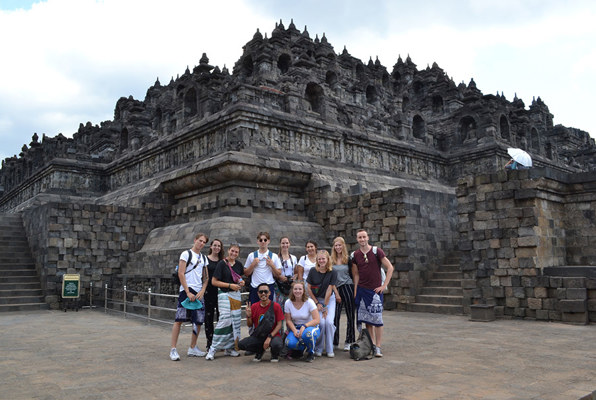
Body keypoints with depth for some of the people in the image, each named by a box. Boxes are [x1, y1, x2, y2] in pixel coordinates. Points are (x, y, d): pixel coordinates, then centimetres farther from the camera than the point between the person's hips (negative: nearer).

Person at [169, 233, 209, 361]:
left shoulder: (204, 258, 16)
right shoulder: (186, 254, -1)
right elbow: (181, 274, -8)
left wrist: (202, 291, -1)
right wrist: (188, 292, -13)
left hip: (199, 293, 6)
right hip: (186, 291, -6)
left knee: (199, 321, 6)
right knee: (179, 319, -9)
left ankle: (192, 348, 18)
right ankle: (173, 349, -4)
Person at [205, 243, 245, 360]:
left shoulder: (239, 264, 10)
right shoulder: (222, 264, -7)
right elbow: (214, 281, -10)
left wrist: (242, 282, 2)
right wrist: (230, 285, -16)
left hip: (236, 294, 6)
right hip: (224, 294, -6)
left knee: (236, 321, 6)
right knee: (225, 319, -17)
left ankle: (230, 347, 17)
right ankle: (213, 348, -9)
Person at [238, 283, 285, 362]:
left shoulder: (275, 306, -7)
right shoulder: (254, 306, 1)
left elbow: (279, 324, -7)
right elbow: (250, 325, 8)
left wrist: (270, 337, -19)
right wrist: (248, 316, -13)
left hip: (273, 335, -3)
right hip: (258, 336, 3)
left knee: (277, 345, -37)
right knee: (241, 344, -21)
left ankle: (274, 354, 4)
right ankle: (260, 351, 11)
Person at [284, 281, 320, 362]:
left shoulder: (309, 302, -15)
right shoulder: (288, 303, -6)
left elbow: (317, 320, -18)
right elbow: (288, 320, 0)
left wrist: (304, 326, -30)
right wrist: (294, 330, -19)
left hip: (310, 326, -2)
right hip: (295, 327, 2)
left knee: (307, 334, -40)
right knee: (289, 343, -29)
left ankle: (311, 353, -5)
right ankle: (301, 349, 9)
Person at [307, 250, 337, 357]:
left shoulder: (332, 273, -12)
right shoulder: (313, 271, -10)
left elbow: (329, 290, -12)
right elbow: (308, 288, -4)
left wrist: (325, 306, -11)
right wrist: (317, 303, -5)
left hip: (329, 299, 0)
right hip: (315, 299, 0)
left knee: (329, 322, -16)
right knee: (321, 322, -16)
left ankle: (329, 350, 1)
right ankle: (319, 349, 3)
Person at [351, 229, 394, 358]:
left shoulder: (376, 251, -5)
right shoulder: (355, 255, 6)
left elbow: (390, 267, -5)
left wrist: (384, 285, -8)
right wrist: (355, 291, 6)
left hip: (375, 290, -3)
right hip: (362, 290, 3)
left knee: (377, 319, -4)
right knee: (367, 320, 6)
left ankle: (378, 347, 2)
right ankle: (372, 345, 16)